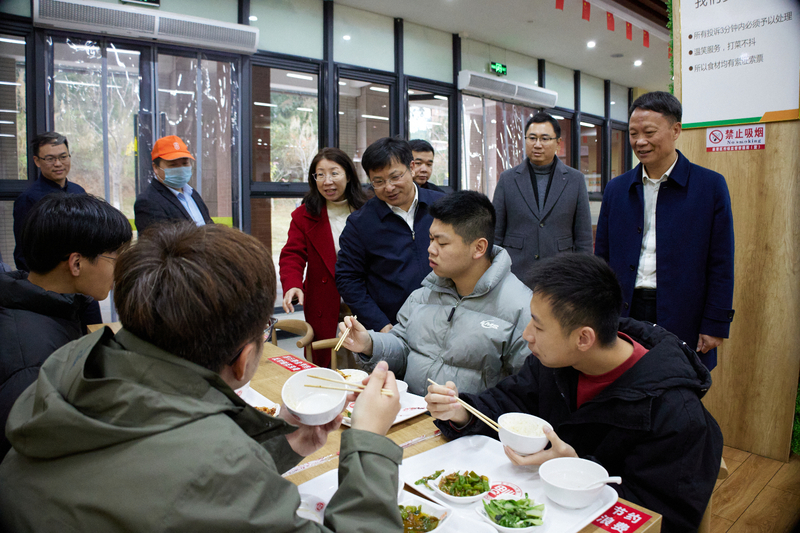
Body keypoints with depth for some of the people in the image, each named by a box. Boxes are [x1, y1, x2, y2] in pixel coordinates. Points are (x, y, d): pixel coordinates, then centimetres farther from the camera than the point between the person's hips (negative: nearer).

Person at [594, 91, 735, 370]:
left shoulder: (711, 186, -1)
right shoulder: (616, 188, 7)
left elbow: (721, 264, -2)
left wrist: (715, 325, -6)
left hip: (682, 319, -2)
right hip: (624, 314, 2)